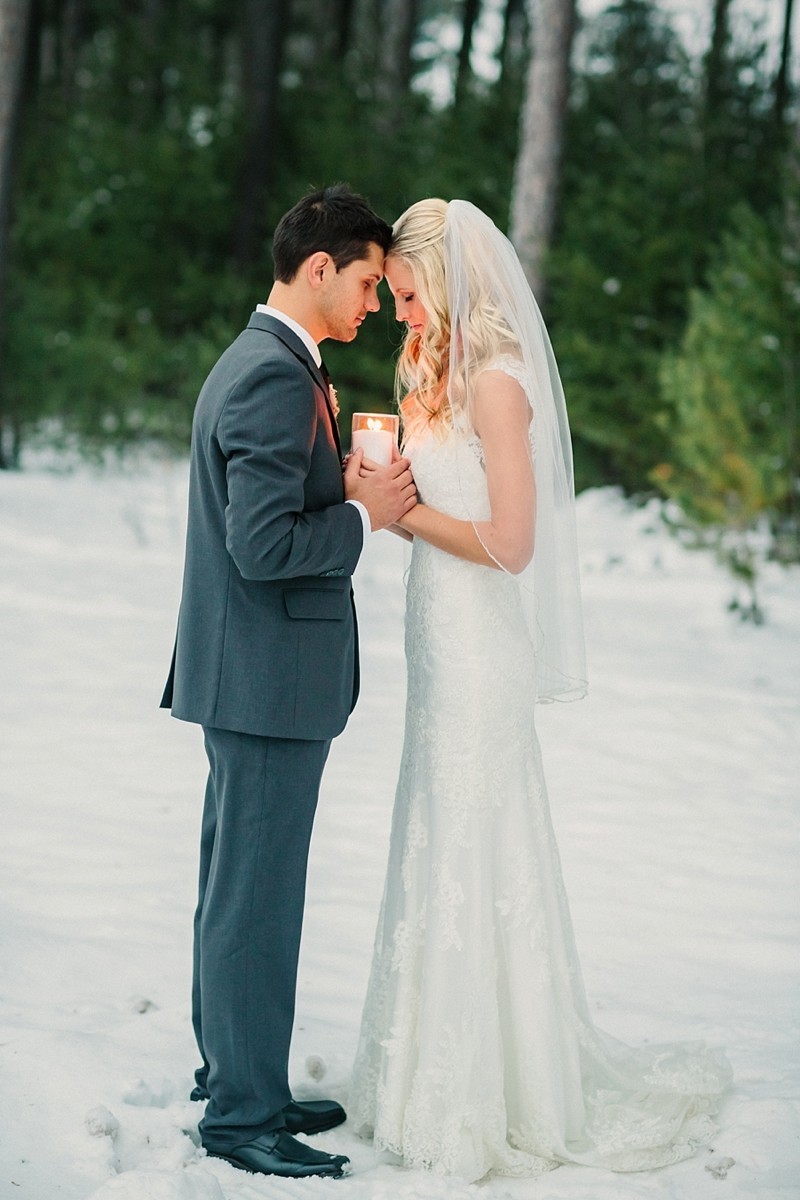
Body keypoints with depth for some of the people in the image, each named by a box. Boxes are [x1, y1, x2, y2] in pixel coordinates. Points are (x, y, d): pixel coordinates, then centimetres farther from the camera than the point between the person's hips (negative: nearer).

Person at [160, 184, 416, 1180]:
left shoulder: (250, 361, 14)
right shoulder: (277, 375, -19)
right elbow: (265, 546, -25)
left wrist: (346, 487, 7)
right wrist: (364, 514, -12)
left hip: (247, 679, 11)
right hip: (271, 677, -11)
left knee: (236, 886, 18)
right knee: (256, 895, -2)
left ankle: (234, 1078, 30)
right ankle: (244, 1114, 7)